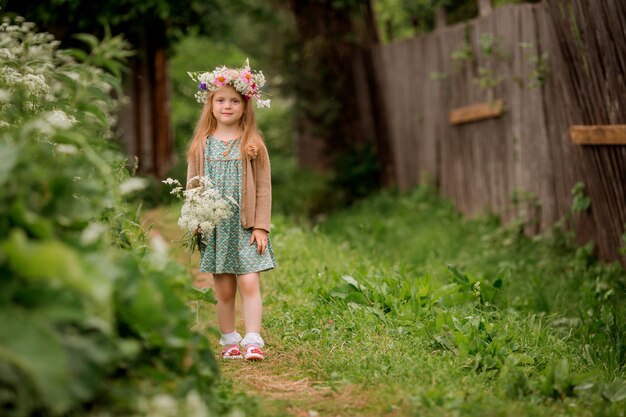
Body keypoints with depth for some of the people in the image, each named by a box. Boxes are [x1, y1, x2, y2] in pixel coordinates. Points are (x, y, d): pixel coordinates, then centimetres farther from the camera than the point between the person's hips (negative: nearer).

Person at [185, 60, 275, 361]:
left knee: (249, 283, -10)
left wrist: (261, 226, -4)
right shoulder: (201, 144, 5)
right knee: (223, 289, 6)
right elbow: (192, 186, 8)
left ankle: (253, 342, -9)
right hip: (214, 226, 2)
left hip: (245, 226, -1)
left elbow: (263, 188, 1)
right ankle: (229, 341, 16)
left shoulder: (253, 144, 2)